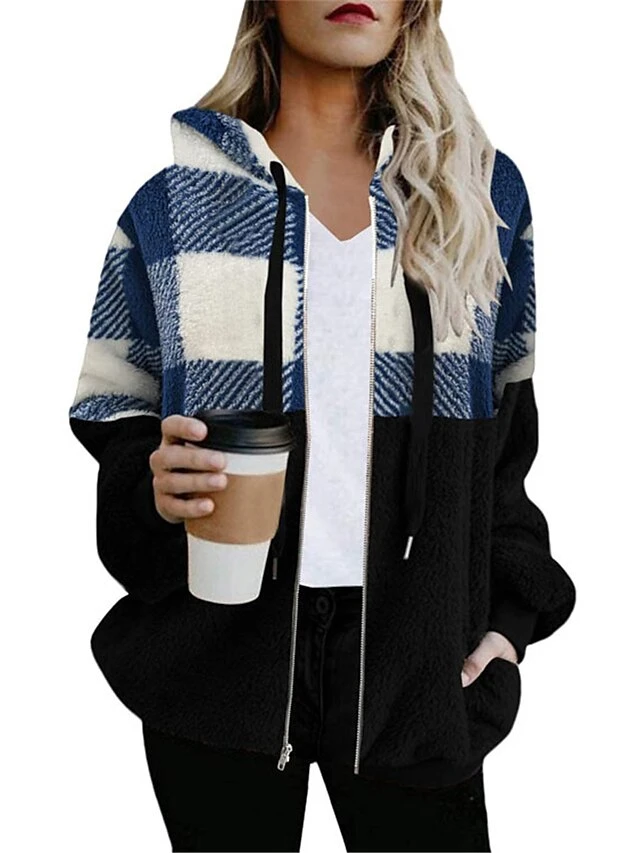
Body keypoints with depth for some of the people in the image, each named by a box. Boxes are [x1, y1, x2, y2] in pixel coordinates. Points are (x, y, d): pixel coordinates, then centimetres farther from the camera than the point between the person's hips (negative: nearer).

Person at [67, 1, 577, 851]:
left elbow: (510, 425, 10)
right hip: (218, 642, 0)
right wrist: (149, 481, -15)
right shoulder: (174, 202, 3)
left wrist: (511, 614, 1)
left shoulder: (481, 190, 7)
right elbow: (111, 415, 8)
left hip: (416, 647, 1)